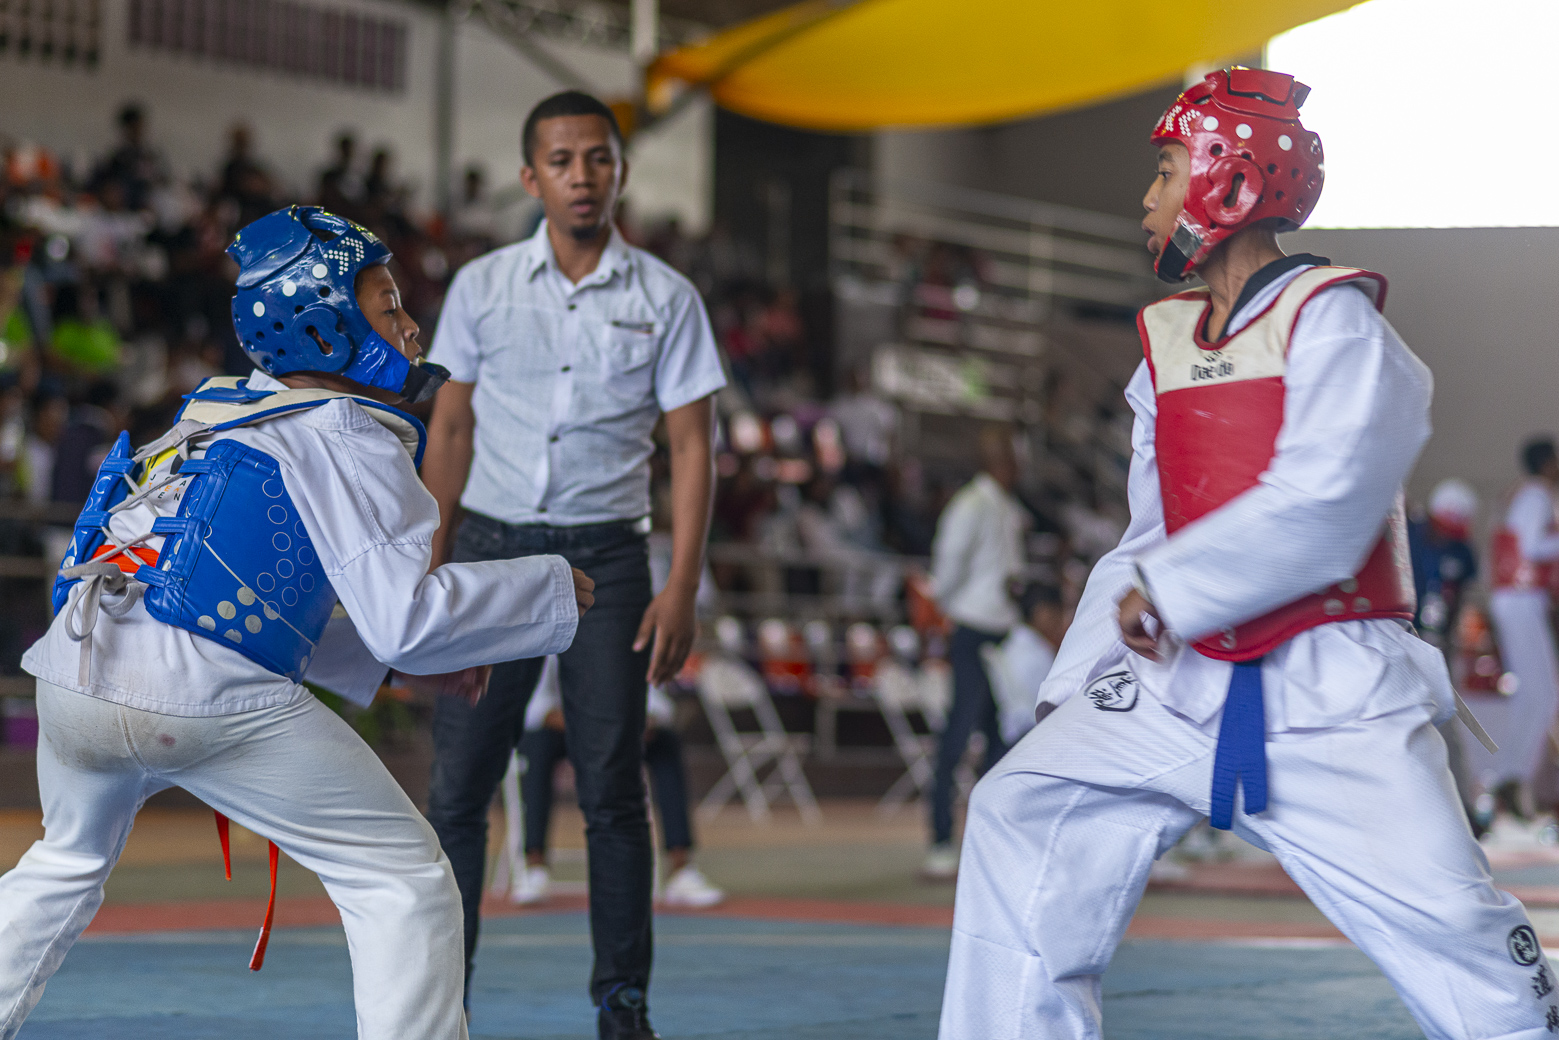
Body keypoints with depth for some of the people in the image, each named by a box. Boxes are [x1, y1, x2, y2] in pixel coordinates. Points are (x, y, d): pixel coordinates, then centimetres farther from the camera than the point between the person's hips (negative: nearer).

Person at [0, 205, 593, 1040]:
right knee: (406, 883, 3)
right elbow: (404, 615, -8)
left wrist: (403, 657, 29)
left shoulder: (222, 411, 25)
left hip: (72, 678, 8)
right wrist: (551, 587, 5)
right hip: (202, 695, -8)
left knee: (68, 865, 35)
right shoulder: (347, 434, 2)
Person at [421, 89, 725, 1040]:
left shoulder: (666, 298, 2)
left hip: (605, 558, -1)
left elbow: (693, 446, 2)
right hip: (493, 545, 1)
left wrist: (683, 588, -6)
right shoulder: (481, 287, 6)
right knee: (457, 789, -2)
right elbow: (450, 433, 10)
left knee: (614, 791, -1)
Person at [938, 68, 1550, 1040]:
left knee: (1454, 934, -12)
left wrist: (1168, 592, -14)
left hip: (1332, 700, -7)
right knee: (1023, 813, -4)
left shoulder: (1332, 318, -7)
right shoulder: (1167, 340, 14)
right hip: (1182, 683, 7)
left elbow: (1324, 499, -21)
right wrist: (1073, 686, 13)